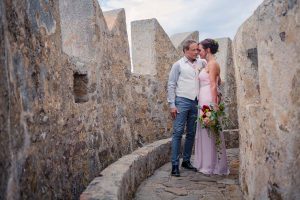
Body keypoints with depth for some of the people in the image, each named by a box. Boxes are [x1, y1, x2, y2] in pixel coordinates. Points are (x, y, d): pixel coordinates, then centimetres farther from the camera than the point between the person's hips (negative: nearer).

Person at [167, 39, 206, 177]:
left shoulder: (201, 63, 12)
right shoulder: (178, 65, 1)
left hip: (195, 102, 5)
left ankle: (186, 161, 21)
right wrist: (172, 105, -9)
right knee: (178, 133, -6)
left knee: (191, 134, 9)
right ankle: (175, 165, -2)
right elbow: (171, 85, -1)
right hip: (182, 101, -4)